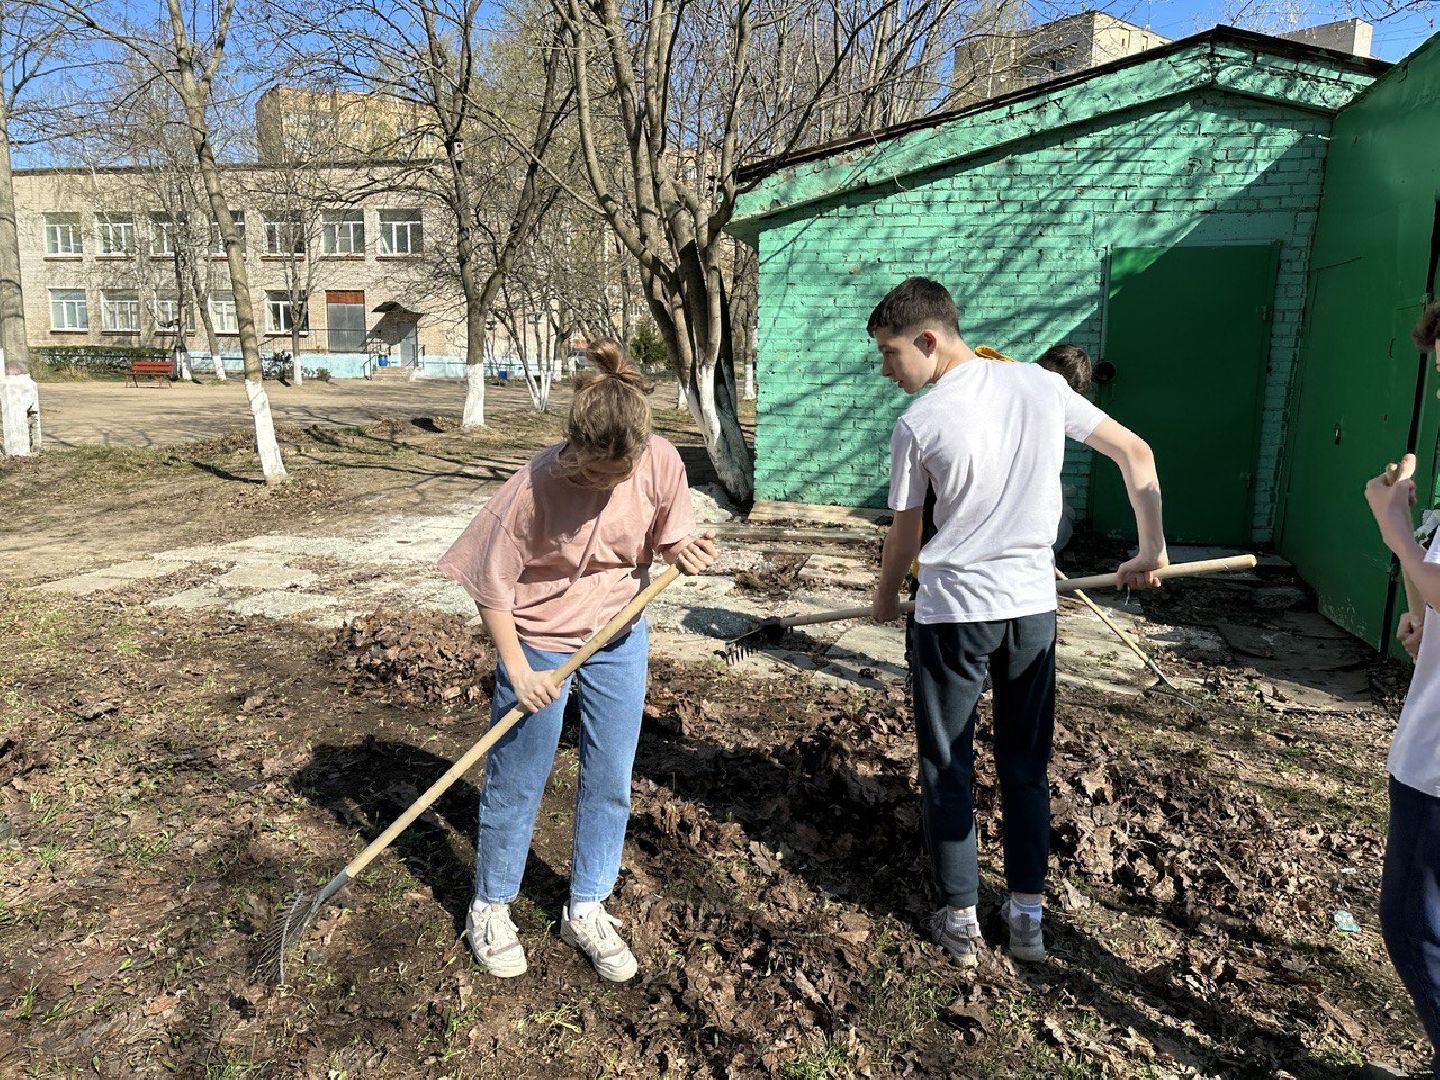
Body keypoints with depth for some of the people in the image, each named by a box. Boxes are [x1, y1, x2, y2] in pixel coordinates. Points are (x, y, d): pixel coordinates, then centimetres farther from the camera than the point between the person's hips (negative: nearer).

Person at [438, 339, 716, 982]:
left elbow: (668, 538, 2)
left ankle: (586, 911, 33)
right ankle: (490, 909, 33)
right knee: (515, 784, 10)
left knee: (610, 783, 12)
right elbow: (491, 585, -16)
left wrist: (684, 551, -21)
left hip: (620, 641, 4)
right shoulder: (536, 485, -27)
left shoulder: (662, 463, -16)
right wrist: (519, 672, -16)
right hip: (539, 643, -3)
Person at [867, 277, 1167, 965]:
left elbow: (904, 536, 0)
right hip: (1033, 607, 4)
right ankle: (1027, 915, 26)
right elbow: (1136, 454, 6)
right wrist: (1152, 551, 12)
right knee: (1026, 766, 17)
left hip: (951, 612, -4)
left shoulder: (917, 424, -10)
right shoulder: (1041, 384, 1)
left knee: (946, 769, 12)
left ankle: (959, 919, 21)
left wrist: (885, 598, 18)